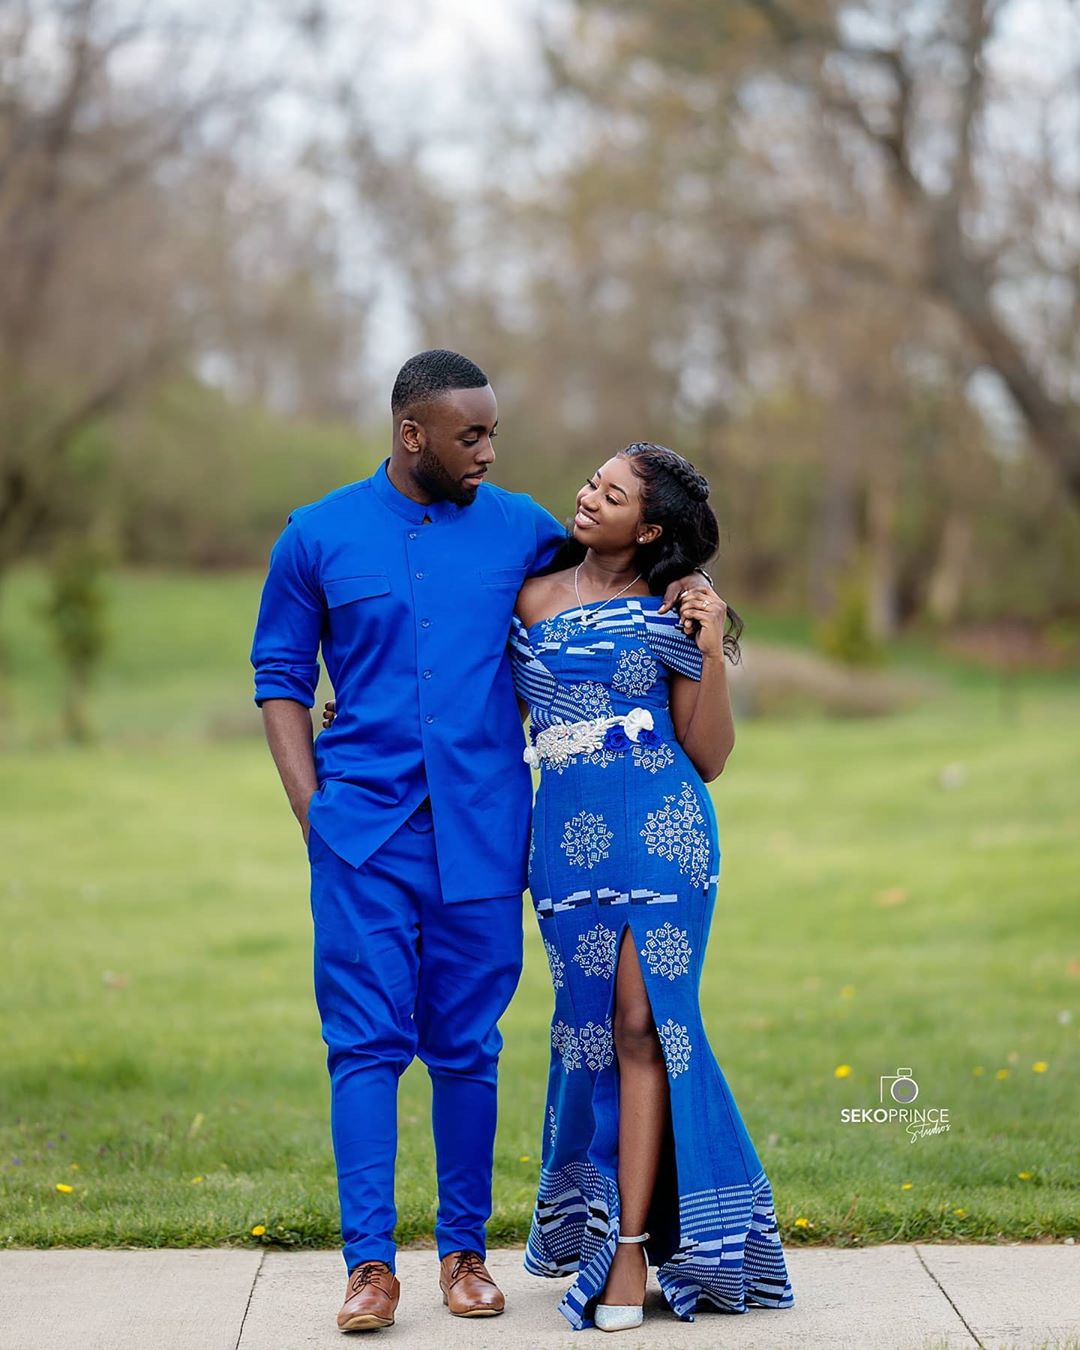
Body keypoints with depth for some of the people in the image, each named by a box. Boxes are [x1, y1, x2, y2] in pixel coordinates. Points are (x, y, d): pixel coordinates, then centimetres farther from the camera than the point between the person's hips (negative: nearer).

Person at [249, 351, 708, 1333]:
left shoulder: (520, 528, 7)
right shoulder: (318, 537, 4)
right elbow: (281, 677, 8)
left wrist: (684, 585, 2)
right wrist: (310, 805, -1)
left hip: (482, 830, 1)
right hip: (364, 827, -1)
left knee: (467, 1048, 5)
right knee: (366, 1042, -6)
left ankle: (465, 1251, 15)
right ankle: (370, 1262, -3)